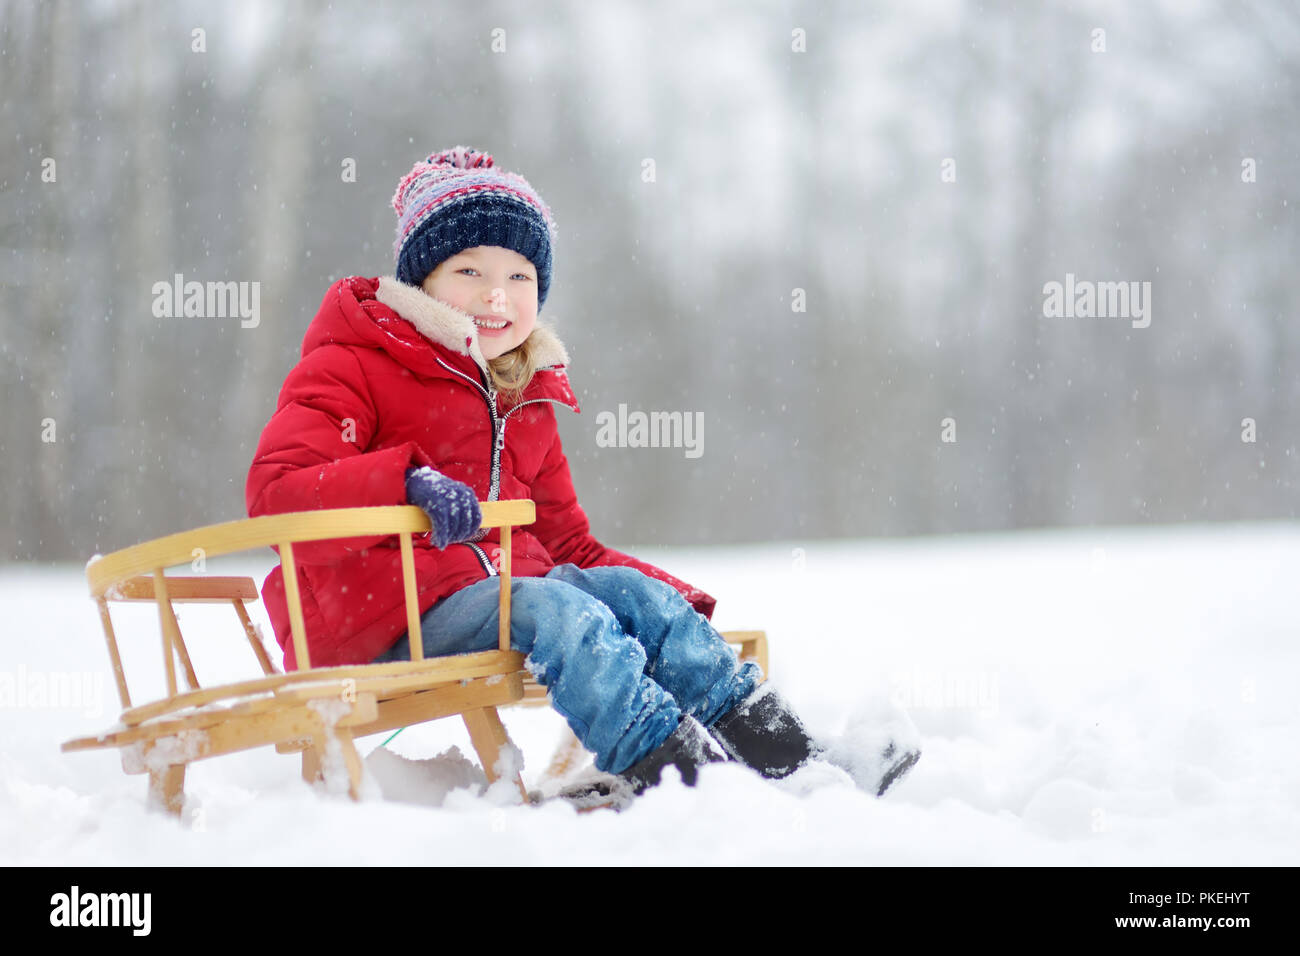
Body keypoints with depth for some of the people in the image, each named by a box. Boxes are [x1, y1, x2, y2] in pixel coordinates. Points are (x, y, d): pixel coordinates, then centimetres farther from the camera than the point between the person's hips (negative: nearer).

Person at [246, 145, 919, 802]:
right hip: (388, 616, -7)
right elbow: (275, 496, -19)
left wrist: (682, 604, 11)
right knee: (560, 612, -28)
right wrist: (407, 480, -33)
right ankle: (694, 780, -42)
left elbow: (566, 542, 25)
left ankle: (796, 764, -19)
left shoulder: (526, 400, 20)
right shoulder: (351, 369, -4)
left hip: (503, 587, 7)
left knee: (633, 593, -13)